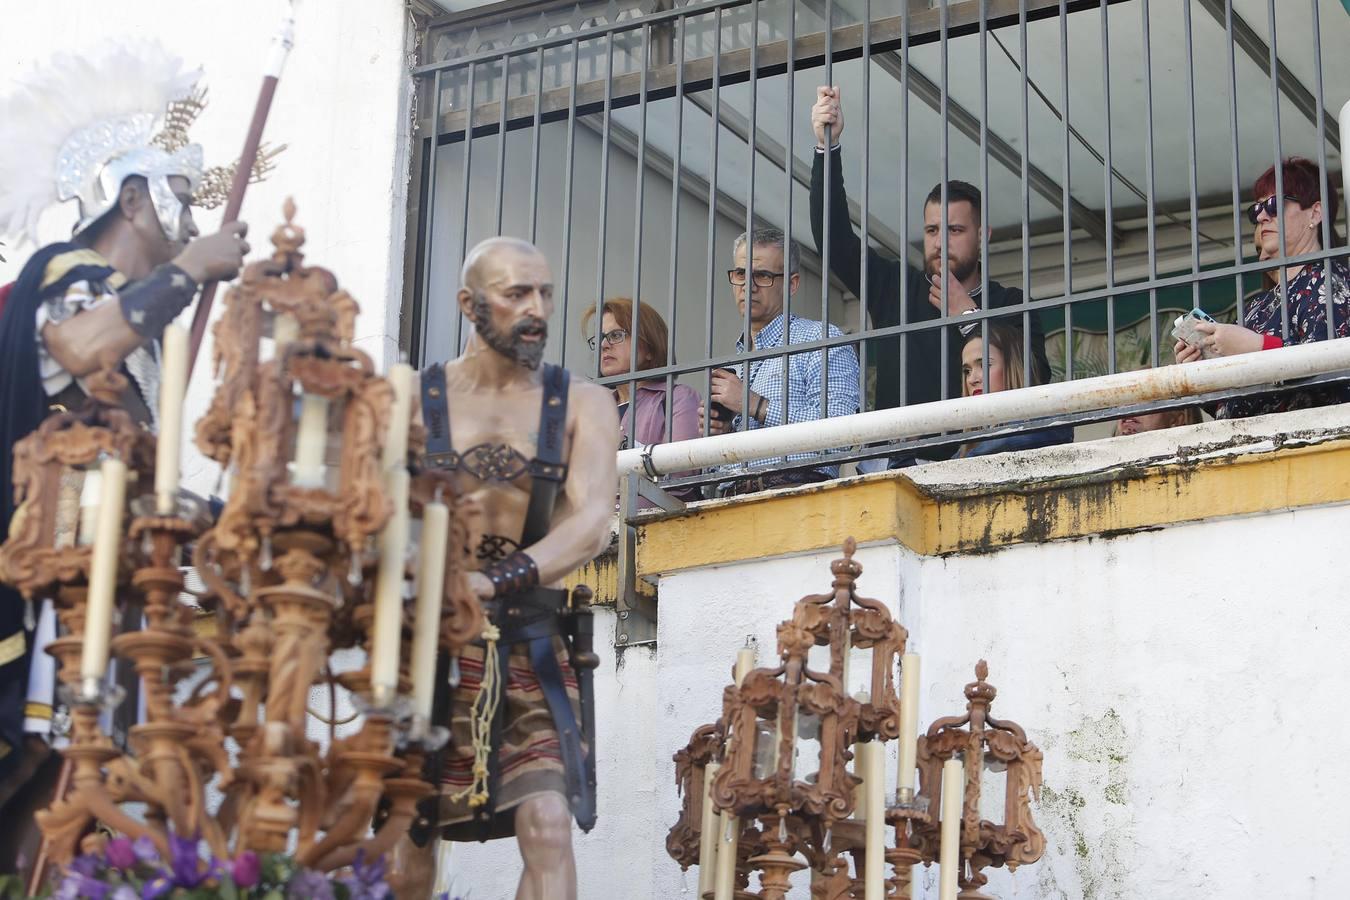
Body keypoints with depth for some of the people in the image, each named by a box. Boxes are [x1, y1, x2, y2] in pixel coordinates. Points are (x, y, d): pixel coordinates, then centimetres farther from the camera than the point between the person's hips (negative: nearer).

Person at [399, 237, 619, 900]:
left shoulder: (581, 405, 5)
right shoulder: (413, 400, 5)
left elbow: (592, 523, -10)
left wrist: (500, 580, -27)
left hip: (531, 648, 0)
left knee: (548, 826, -15)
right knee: (409, 834, 3)